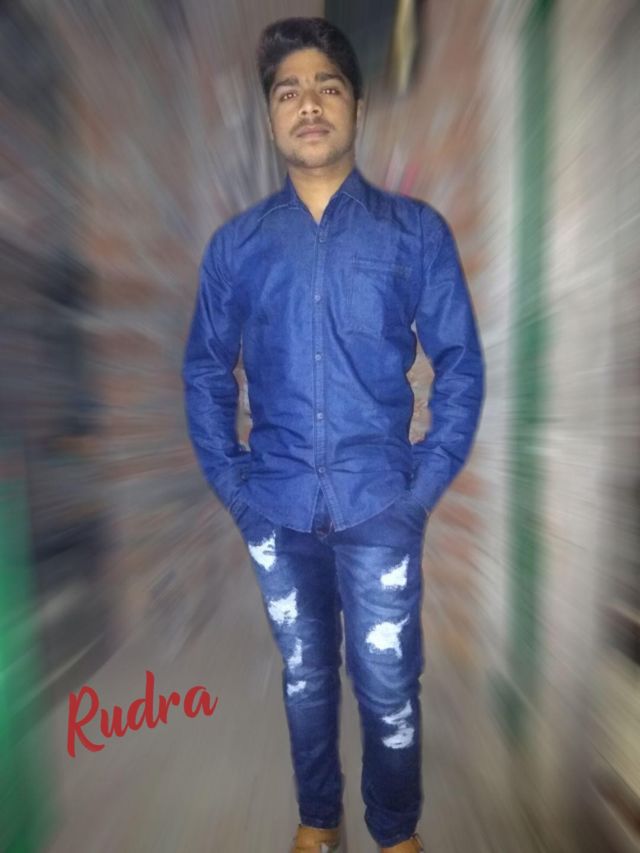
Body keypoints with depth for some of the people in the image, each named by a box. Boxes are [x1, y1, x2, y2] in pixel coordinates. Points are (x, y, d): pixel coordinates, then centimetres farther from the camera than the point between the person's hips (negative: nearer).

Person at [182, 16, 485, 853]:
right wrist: (231, 482, 0)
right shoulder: (235, 243, 4)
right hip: (277, 511, 2)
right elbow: (205, 370, 8)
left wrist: (426, 483, -7)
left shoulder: (416, 230, 0)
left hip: (379, 509, -1)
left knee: (388, 688, 13)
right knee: (305, 677, 20)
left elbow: (462, 364, -1)